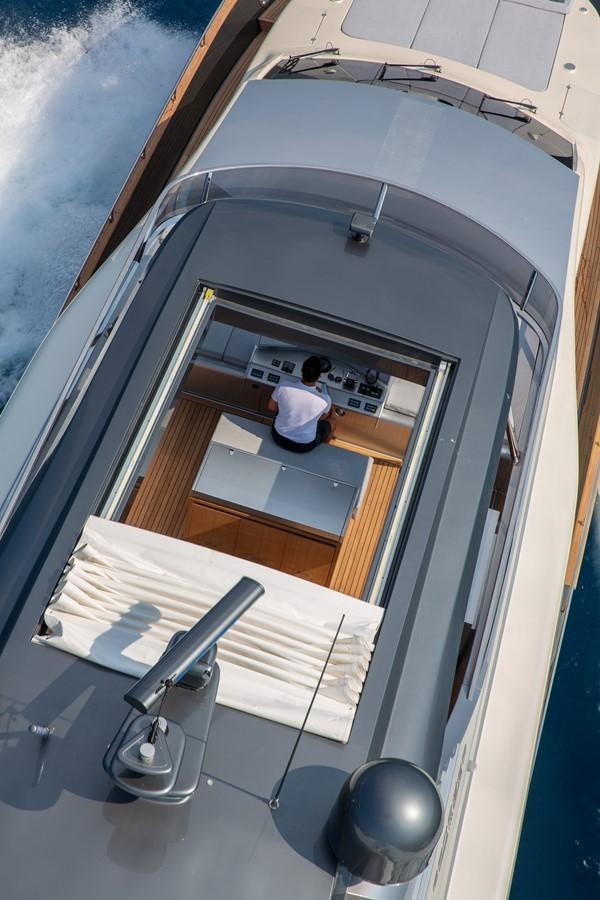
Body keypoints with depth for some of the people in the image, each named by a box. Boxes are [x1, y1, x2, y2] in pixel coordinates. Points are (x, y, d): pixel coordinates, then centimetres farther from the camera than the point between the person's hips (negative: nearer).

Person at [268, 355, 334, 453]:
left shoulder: (282, 387, -24)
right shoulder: (325, 399, -26)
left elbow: (272, 408, -3)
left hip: (279, 437, 2)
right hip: (304, 446, -2)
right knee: (329, 426, 29)